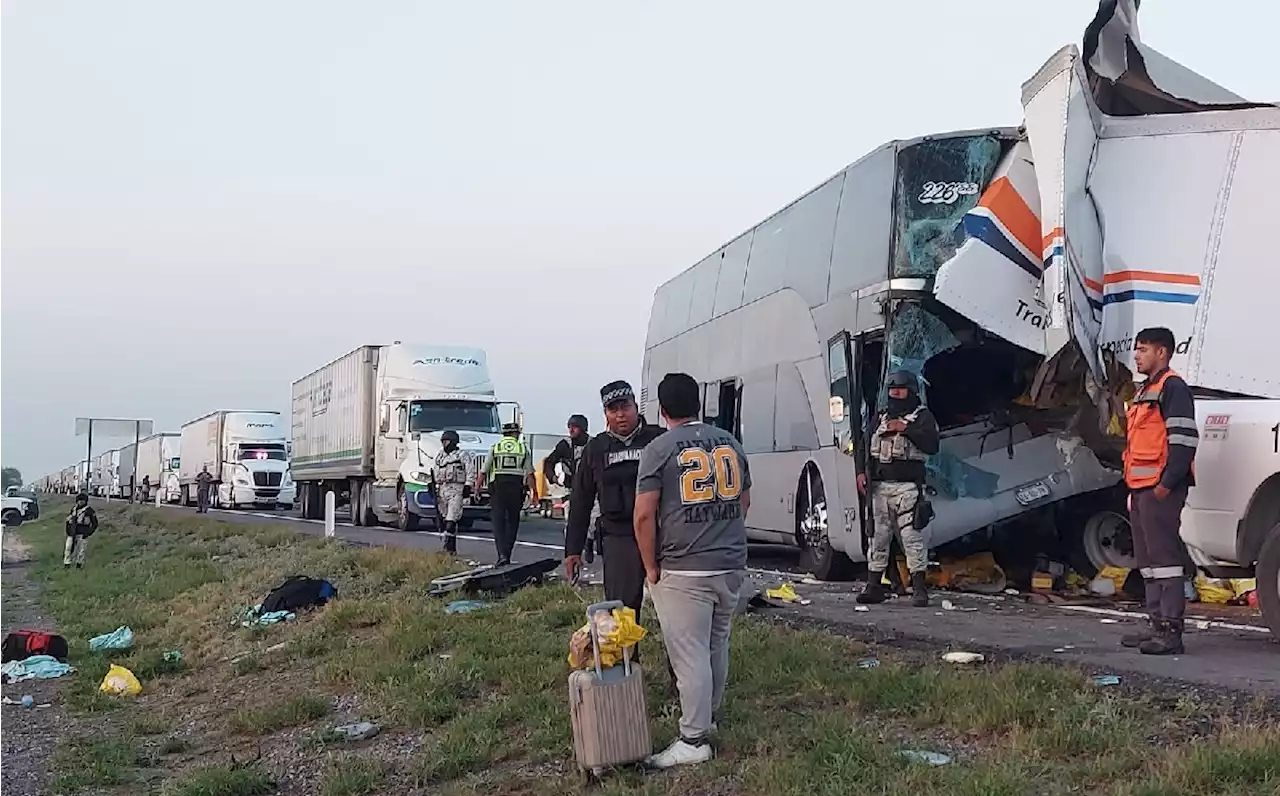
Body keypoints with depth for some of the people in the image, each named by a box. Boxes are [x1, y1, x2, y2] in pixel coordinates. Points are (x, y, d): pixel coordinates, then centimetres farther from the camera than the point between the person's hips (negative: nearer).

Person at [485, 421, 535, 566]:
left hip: (497, 488, -1)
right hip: (517, 488, 1)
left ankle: (502, 555, -17)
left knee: (498, 522, -2)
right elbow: (529, 473, 0)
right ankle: (507, 555, 15)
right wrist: (533, 492, 2)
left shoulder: (495, 447, 5)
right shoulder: (524, 449, 5)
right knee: (512, 522, 12)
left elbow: (484, 471, 3)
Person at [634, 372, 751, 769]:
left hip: (683, 571, -6)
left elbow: (644, 516, -12)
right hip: (731, 563, 6)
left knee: (690, 655, -3)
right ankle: (708, 717, 33)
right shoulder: (729, 442, 10)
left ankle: (694, 741, -1)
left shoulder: (659, 449, -7)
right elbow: (744, 501, 19)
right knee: (717, 646, 19)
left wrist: (651, 568, -2)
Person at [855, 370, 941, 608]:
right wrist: (862, 471, 6)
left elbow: (932, 445, -11)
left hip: (907, 487, -6)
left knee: (911, 535, -11)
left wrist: (906, 429, -17)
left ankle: (919, 589, -9)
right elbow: (866, 445, 20)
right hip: (879, 485, 6)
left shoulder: (922, 416, 3)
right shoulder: (882, 416, 21)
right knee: (878, 535, 6)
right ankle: (874, 586, 12)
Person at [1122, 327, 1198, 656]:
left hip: (1160, 489, -11)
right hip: (1141, 489, 11)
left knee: (1163, 555, -12)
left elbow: (1183, 439, -17)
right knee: (1147, 559, 12)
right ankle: (1158, 625, 18)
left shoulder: (1172, 387, -8)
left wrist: (1167, 484, -21)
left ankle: (1171, 631, -12)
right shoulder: (1144, 392, 23)